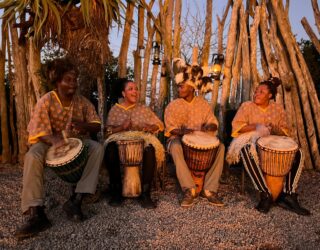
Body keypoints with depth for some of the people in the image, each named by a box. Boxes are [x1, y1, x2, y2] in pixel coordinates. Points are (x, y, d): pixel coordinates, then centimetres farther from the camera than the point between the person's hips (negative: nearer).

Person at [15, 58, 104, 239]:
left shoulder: (82, 101, -3)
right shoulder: (46, 101, -12)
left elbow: (97, 125, 0)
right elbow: (37, 131, -17)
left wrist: (83, 125, -25)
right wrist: (54, 140, -39)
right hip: (50, 142, -2)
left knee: (98, 148, -27)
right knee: (32, 157, -34)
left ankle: (76, 200, -28)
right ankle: (37, 214, -34)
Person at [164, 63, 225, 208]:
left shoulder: (203, 103, 8)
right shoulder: (173, 105, 2)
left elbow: (213, 123, 6)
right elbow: (170, 128, -5)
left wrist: (209, 127, -19)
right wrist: (181, 131, -27)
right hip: (178, 138, -2)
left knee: (220, 146, -25)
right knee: (175, 147, -38)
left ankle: (209, 190, -23)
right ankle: (190, 191, -32)